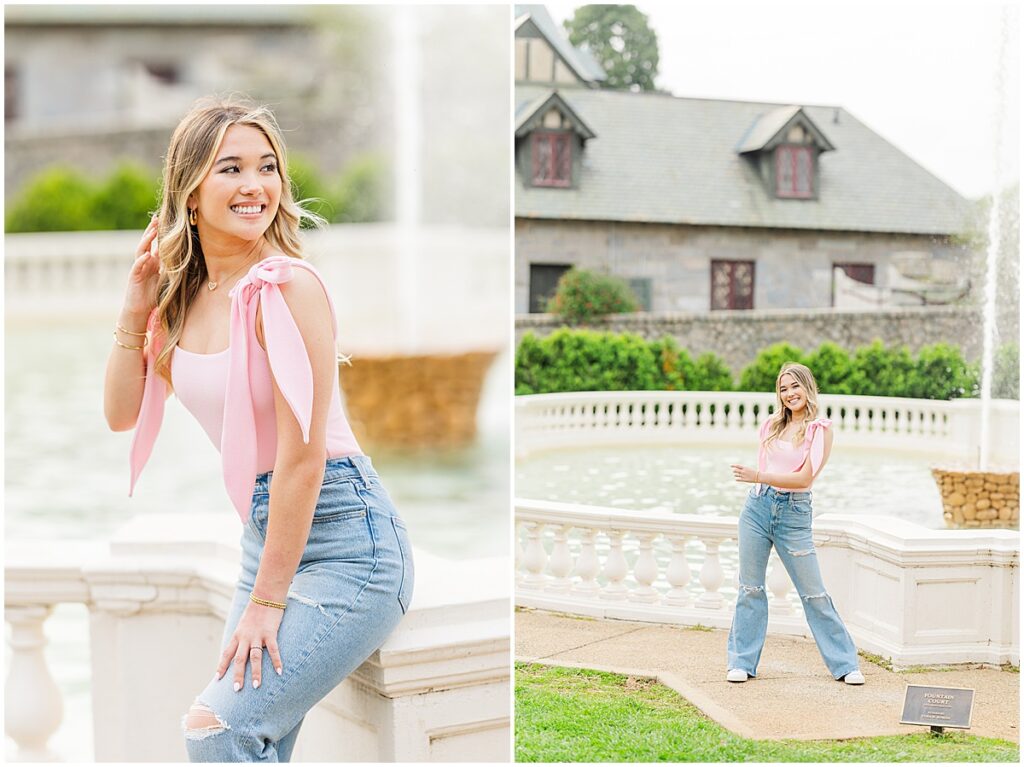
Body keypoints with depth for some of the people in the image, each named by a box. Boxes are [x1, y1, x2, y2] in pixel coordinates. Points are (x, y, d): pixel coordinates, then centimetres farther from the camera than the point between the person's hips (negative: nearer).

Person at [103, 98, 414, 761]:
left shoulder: (287, 286, -18)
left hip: (343, 537, -8)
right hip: (267, 533, 8)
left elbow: (303, 455, -19)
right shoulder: (184, 295, 6)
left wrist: (266, 600, -15)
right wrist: (137, 306, -1)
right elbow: (123, 412, 10)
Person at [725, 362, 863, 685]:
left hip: (793, 512, -3)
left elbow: (805, 478, -14)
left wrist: (759, 476, -22)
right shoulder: (770, 426, 8)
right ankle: (742, 662, 13)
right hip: (757, 507, 4)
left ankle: (845, 664, 12)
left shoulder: (820, 430, -5)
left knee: (814, 592, 1)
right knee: (750, 587, 5)